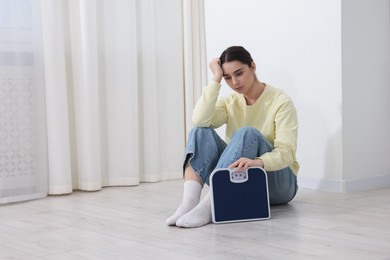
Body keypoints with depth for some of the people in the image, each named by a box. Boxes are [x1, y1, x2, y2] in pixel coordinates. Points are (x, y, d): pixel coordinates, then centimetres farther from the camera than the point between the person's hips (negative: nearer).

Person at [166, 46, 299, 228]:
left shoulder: (280, 101, -8)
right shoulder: (229, 103, 5)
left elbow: (286, 152, -21)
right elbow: (199, 121, -16)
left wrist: (258, 162, -42)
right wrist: (216, 79, -15)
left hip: (277, 182, -4)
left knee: (248, 133, -32)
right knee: (201, 132, -18)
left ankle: (208, 206, -45)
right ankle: (189, 202, -38)